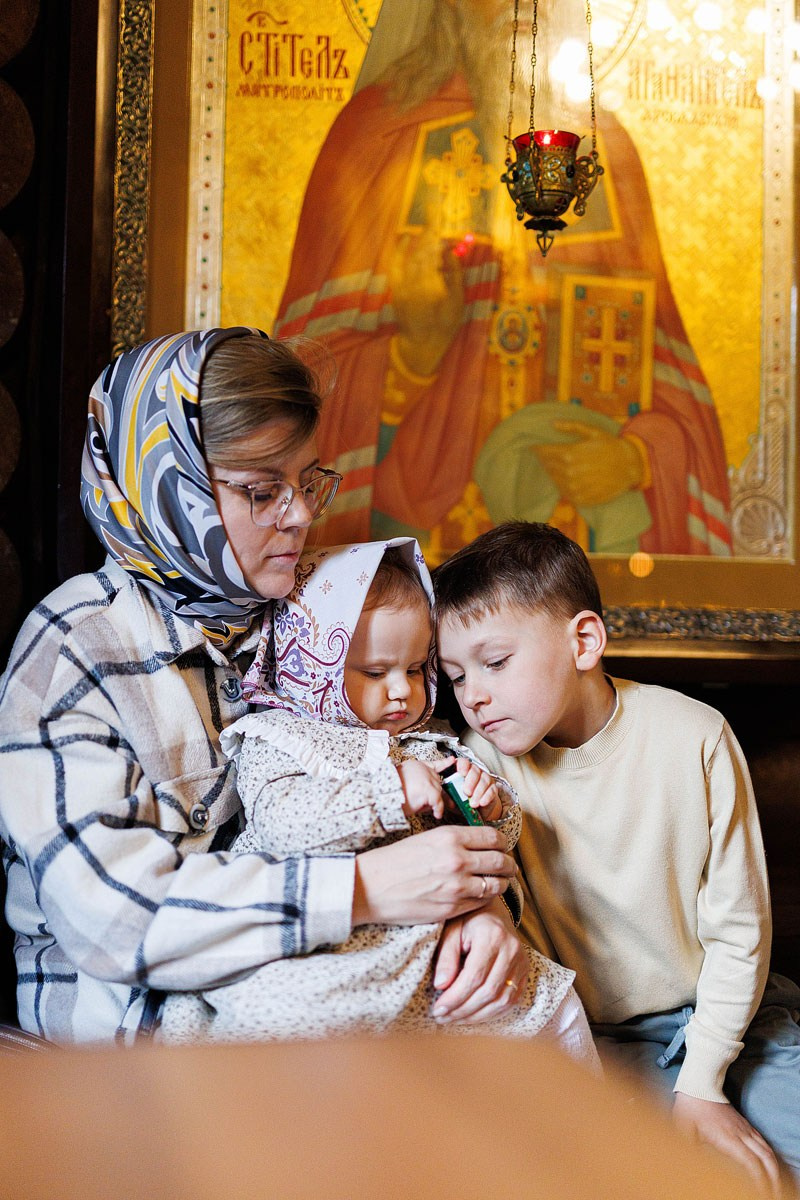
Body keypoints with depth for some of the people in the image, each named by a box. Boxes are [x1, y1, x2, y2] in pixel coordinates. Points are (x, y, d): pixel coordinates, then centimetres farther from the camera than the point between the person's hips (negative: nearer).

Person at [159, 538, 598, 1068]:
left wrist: (489, 805, -2)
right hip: (313, 955, -5)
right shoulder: (274, 741, 4)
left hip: (425, 947, 5)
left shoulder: (430, 748, 21)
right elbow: (282, 820, -16)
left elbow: (499, 837, 22)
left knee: (552, 1000, -1)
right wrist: (391, 792, -20)